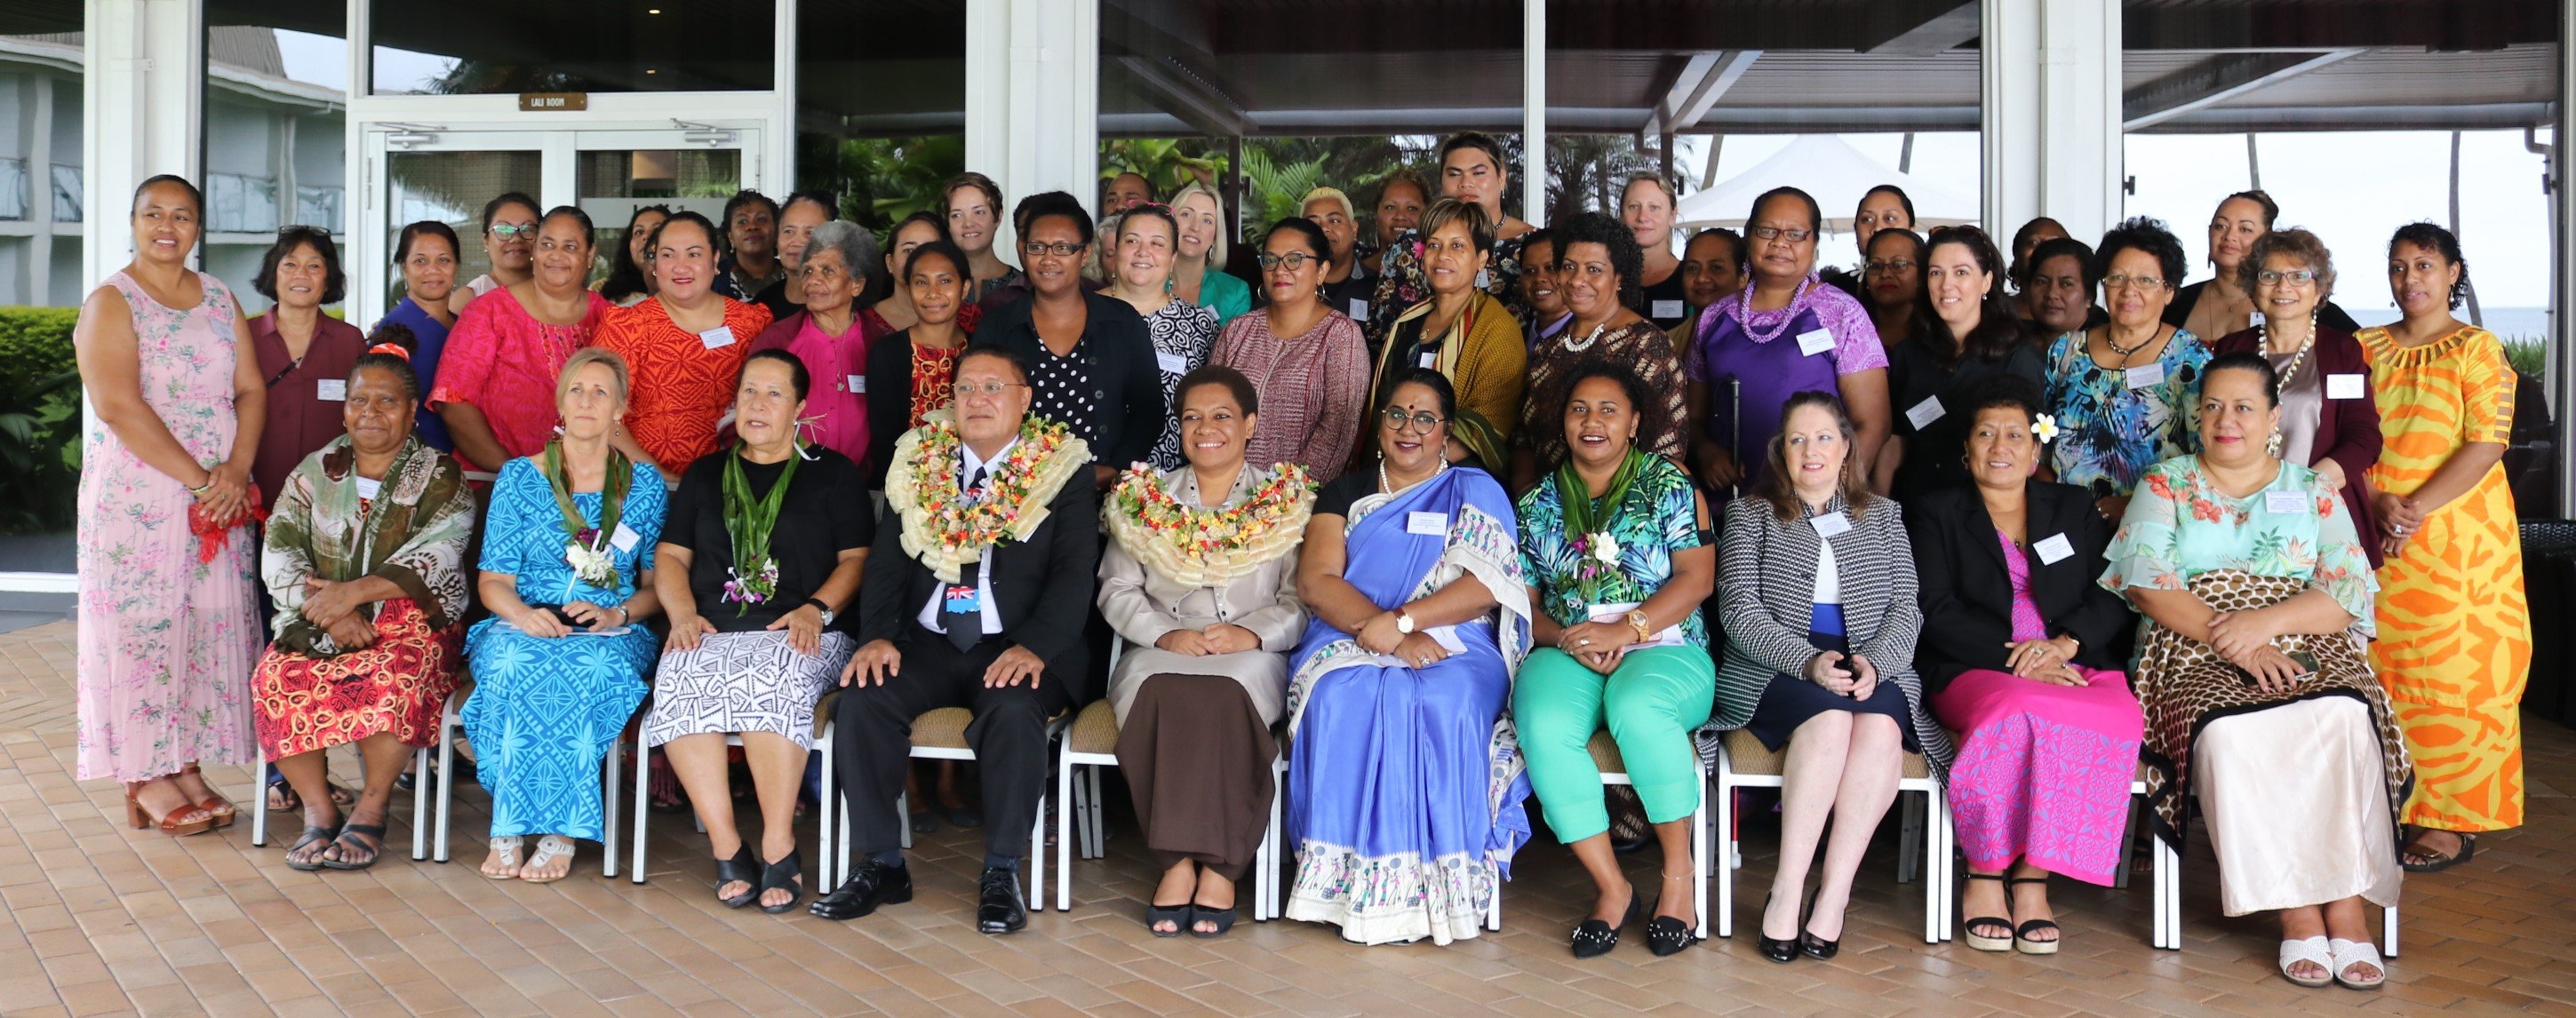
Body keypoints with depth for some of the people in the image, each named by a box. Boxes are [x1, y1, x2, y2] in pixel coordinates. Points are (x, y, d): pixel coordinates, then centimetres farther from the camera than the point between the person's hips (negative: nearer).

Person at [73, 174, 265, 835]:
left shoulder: (220, 301, 13)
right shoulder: (111, 303, -3)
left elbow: (251, 390, 7)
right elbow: (118, 406, -13)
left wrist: (235, 470, -9)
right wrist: (197, 479, -17)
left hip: (221, 498, 5)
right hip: (136, 495, -5)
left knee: (209, 625, 4)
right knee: (141, 624, -2)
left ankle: (184, 764, 13)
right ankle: (144, 779, 4)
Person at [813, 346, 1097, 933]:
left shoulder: (1062, 470, 4)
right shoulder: (919, 463, 15)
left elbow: (1074, 573, -5)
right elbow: (887, 562, 10)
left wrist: (1034, 646, -22)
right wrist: (876, 636, -9)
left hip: (1017, 649, -3)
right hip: (926, 643, 3)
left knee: (1013, 711, -34)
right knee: (862, 701, -24)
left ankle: (1001, 873, -18)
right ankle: (880, 865, -11)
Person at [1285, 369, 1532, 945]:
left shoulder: (1475, 492, 14)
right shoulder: (1346, 494, 19)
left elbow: (1485, 586, -2)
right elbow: (1316, 581, 3)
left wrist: (1398, 621, -15)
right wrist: (1382, 634, -14)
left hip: (1452, 647, -1)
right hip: (1349, 643, 1)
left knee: (1446, 704, -35)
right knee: (1347, 697, -33)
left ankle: (1438, 882, -29)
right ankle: (1356, 876, -30)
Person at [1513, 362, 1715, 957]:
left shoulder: (1667, 484, 8)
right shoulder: (1537, 504, 17)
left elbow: (1698, 577, -3)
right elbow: (1523, 603, 13)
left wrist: (1625, 629, -15)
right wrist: (1564, 637, -9)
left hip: (1663, 648, -2)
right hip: (1566, 654, 3)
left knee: (1636, 708, -38)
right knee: (1544, 724, -32)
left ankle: (1678, 876, -20)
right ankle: (1611, 888, -21)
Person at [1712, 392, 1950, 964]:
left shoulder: (1883, 516, 21)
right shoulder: (1750, 514, 14)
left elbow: (1906, 607, 11)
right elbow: (1738, 609, 1)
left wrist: (1873, 660, -12)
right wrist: (1806, 661, -16)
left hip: (1872, 670, 2)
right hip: (1773, 670, -2)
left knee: (1881, 725, -34)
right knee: (1829, 717, -36)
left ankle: (1834, 896, -32)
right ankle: (1788, 891, -34)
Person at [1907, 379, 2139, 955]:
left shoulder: (2074, 509, 23)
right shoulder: (1935, 514, 14)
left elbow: (2116, 597, 10)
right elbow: (1939, 615, 0)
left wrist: (2064, 644, -10)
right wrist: (2019, 662, -13)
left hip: (2076, 666, 3)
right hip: (1977, 672, -2)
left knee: (2119, 718, -32)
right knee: (2021, 710, -37)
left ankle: (2033, 875, -26)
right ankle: (1984, 876, -23)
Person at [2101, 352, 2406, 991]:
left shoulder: (2312, 492, 17)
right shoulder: (2166, 485, 14)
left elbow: (2349, 595, 5)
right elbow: (2148, 584, -2)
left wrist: (2264, 623, -13)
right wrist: (2230, 642, -16)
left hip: (2306, 650, 1)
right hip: (2193, 653, -1)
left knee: (2345, 721, -32)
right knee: (2232, 733, -34)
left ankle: (2347, 906, -27)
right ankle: (2297, 912, -26)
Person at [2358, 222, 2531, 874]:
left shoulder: (2478, 349, -1)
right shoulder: (2368, 348, 12)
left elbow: (2486, 446, -10)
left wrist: (2415, 509, -19)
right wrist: (2379, 503, -11)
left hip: (2460, 536, -4)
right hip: (2380, 540, 4)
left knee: (2454, 673, -2)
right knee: (2382, 673, 5)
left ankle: (2452, 820, 4)